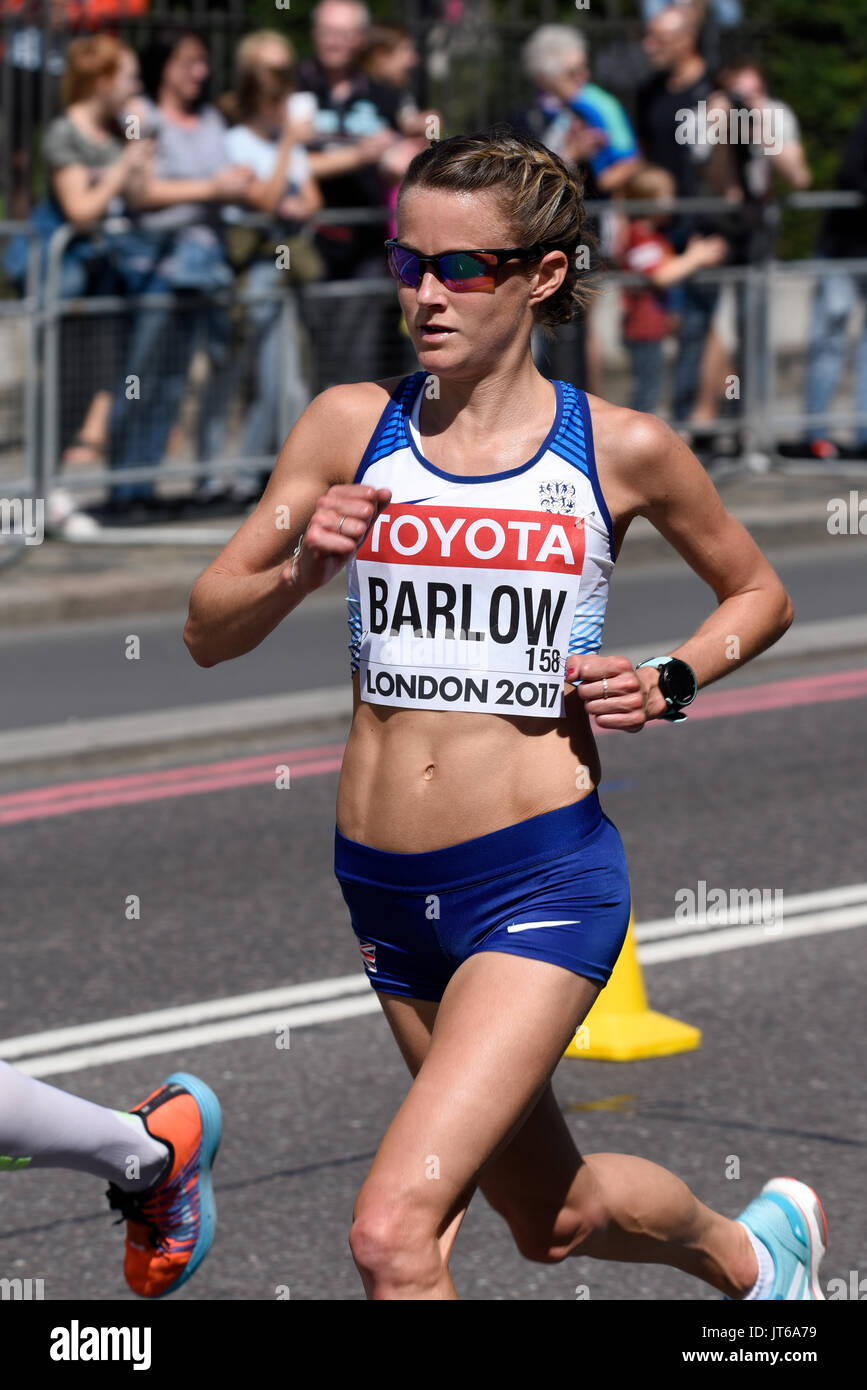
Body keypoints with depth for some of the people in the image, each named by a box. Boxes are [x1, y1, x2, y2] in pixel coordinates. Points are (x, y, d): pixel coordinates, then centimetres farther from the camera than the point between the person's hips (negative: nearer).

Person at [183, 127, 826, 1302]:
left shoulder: (621, 451, -4)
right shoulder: (352, 425, 1)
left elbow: (759, 596, 13)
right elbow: (208, 632, 3)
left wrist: (668, 684, -5)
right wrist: (300, 570, -17)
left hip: (544, 880, -4)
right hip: (387, 886, 5)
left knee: (394, 1229, -20)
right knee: (555, 1220, 22)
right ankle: (749, 1252, 53)